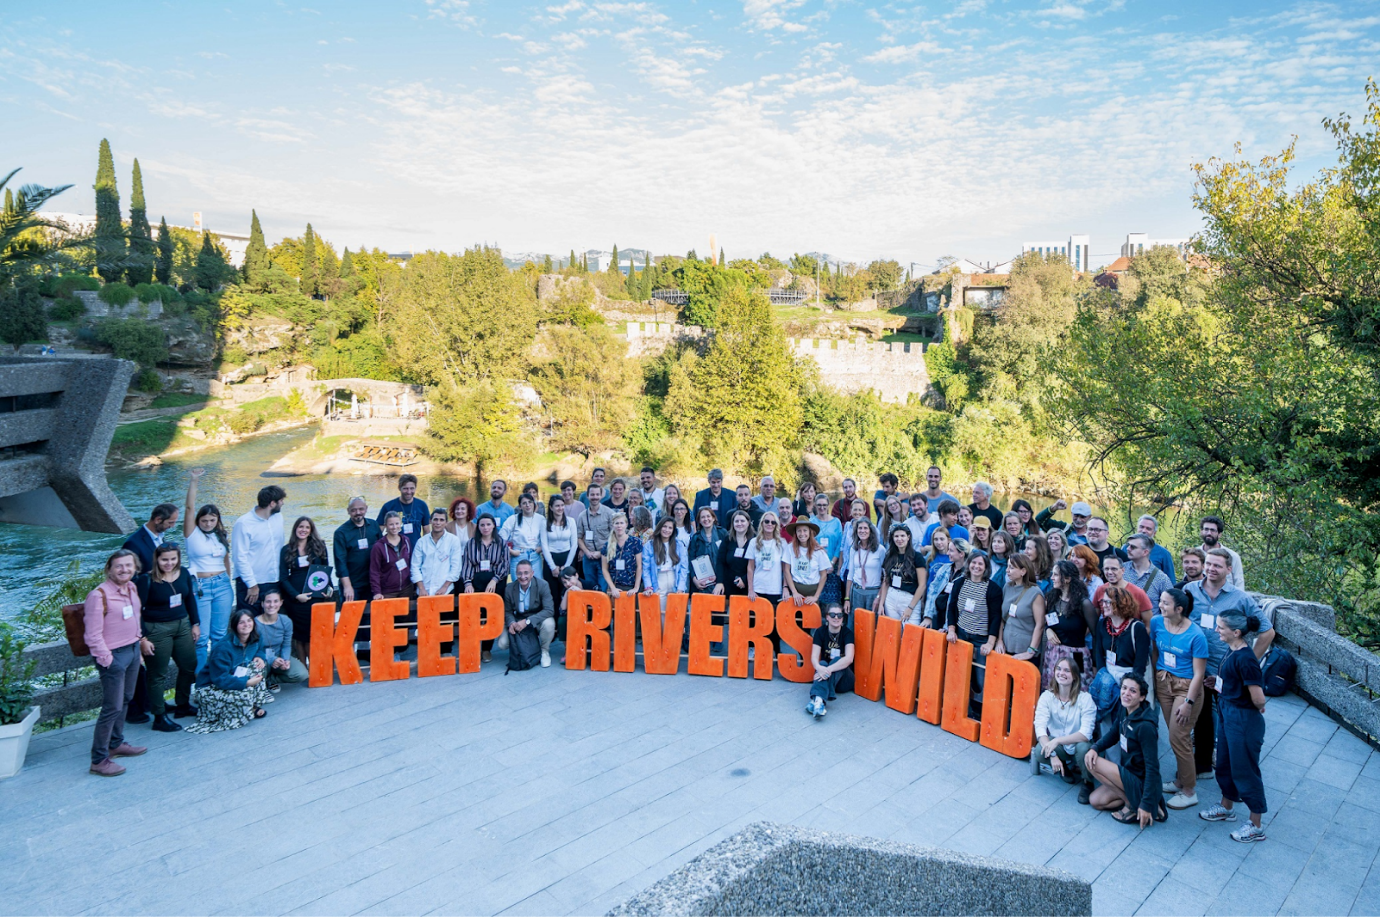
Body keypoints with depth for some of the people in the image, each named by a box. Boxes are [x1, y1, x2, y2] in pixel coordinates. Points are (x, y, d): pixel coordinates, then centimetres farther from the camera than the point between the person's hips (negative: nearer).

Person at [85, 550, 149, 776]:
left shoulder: (132, 588, 5)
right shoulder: (99, 595, -19)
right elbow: (93, 635, -18)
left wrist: (141, 640, 20)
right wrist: (106, 659, -17)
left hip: (133, 650, 8)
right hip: (114, 656, -8)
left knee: (125, 700, 19)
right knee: (112, 708, -5)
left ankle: (116, 744, 35)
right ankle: (99, 760, 5)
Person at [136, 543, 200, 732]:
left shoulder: (183, 574, 1)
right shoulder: (146, 580, -16)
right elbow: (138, 610, -15)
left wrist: (195, 624, 13)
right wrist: (143, 638, -17)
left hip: (182, 625, 6)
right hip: (157, 630, -6)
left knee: (190, 666, 14)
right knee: (158, 674, 3)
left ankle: (183, 705, 34)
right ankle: (159, 718, 12)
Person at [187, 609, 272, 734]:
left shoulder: (254, 640, -6)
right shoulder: (223, 648, -29)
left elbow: (260, 649, 18)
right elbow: (220, 679, -30)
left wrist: (259, 657, -6)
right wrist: (247, 682, -31)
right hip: (210, 689, -8)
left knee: (259, 666, -11)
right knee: (245, 695, -34)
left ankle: (255, 705, -4)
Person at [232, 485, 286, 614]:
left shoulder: (278, 517, 7)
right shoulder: (244, 523, -11)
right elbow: (240, 557, -11)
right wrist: (252, 585, -12)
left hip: (274, 582, 6)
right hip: (251, 585, -5)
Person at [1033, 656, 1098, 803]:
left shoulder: (1085, 698, -18)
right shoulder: (1047, 696, -12)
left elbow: (1086, 734, -26)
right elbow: (1040, 727, -21)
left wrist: (1057, 740, -37)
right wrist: (1053, 755, -34)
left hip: (1078, 744, -2)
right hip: (1058, 747, 2)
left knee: (1083, 747, -36)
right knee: (1039, 752, -29)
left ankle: (1087, 783, -3)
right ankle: (1065, 768, 7)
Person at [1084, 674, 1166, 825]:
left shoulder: (1145, 726, -27)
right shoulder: (1123, 710, -4)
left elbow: (1152, 767, -26)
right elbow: (1113, 734, 13)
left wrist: (1147, 804, -26)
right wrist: (1094, 748, -8)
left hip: (1141, 782, -8)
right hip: (1128, 775, 8)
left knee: (1093, 764, -17)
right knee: (1095, 801, 5)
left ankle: (1133, 804, -5)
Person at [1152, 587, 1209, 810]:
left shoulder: (1196, 635, -19)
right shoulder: (1156, 622, -5)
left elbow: (1198, 674, -16)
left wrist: (1188, 702, -17)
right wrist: (1156, 676, 7)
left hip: (1186, 686, -5)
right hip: (1163, 682, 5)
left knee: (1178, 738, -4)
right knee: (1175, 735, 14)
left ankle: (1189, 792, 11)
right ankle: (1182, 779, 31)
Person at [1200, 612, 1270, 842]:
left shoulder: (1244, 659, -27)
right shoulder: (1232, 652, 2)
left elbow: (1258, 698, -23)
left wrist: (1258, 709, -5)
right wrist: (1217, 682, 2)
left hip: (1243, 719, -10)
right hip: (1227, 714, 10)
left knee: (1245, 769, 4)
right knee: (1225, 763, 23)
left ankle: (1255, 827, 20)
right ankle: (1227, 807, 43)